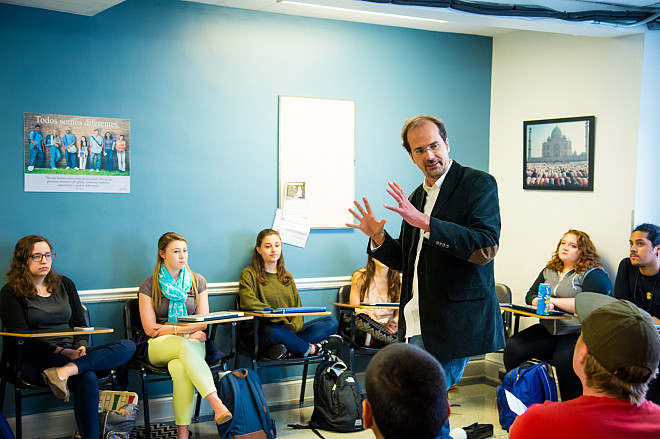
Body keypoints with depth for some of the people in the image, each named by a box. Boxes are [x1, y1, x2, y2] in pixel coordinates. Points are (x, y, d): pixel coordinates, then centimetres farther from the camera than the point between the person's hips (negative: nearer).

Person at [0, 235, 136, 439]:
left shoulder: (65, 284, 18)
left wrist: (81, 346, -6)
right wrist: (63, 351, -17)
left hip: (72, 354, 6)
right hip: (35, 359, -5)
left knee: (128, 346, -21)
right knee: (86, 379, -36)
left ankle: (65, 371, -37)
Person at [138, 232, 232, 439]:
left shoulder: (198, 282, 12)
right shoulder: (149, 286, 4)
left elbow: (203, 323, 8)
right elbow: (150, 329, -2)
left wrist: (171, 328, -6)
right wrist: (188, 333, -8)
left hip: (192, 344, 2)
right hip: (160, 347, -1)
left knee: (180, 369, -36)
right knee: (185, 345, -38)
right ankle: (217, 404, -50)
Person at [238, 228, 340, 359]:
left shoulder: (287, 276, 21)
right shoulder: (249, 274, 2)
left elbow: (297, 307, 14)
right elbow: (248, 303, -16)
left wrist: (293, 326, -10)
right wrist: (282, 321, -19)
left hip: (288, 330, 6)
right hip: (260, 333, -6)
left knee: (331, 321, -12)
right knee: (273, 331, -41)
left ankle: (285, 347, -30)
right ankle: (313, 349, -16)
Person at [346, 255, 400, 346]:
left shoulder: (398, 280, 8)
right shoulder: (360, 278, 0)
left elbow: (399, 311, 9)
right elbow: (354, 309, -6)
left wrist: (395, 322, -17)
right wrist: (380, 325, -18)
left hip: (388, 324, 0)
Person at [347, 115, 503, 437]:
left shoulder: (478, 183, -6)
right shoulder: (417, 196, 15)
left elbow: (486, 247, -20)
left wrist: (425, 222, -25)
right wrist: (378, 238, 2)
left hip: (454, 323, -7)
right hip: (417, 323, 7)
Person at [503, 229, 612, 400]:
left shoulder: (592, 274, 0)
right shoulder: (548, 271, 21)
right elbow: (531, 295, 21)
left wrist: (553, 300, -7)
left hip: (577, 333, -6)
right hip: (547, 329, 6)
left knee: (564, 359, -36)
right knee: (512, 346, -18)